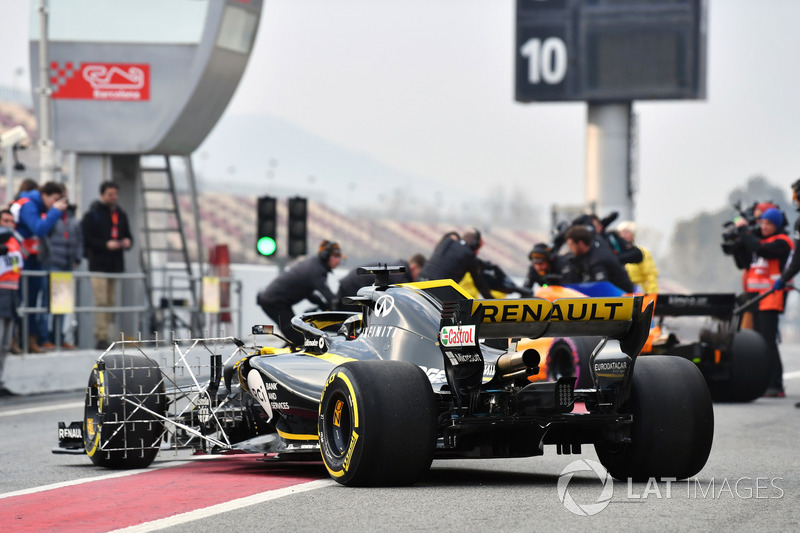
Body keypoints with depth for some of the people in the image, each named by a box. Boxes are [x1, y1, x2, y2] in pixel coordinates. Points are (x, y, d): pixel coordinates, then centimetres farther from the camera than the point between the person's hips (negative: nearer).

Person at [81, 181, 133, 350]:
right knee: (101, 301, -11)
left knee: (111, 303, 4)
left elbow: (128, 235, 25)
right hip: (98, 265, -6)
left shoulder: (120, 214, 18)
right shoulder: (92, 215, -1)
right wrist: (106, 245, -17)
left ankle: (102, 336, 8)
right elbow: (85, 239, -7)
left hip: (115, 265, 6)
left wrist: (128, 242, 2)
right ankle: (102, 337, -13)